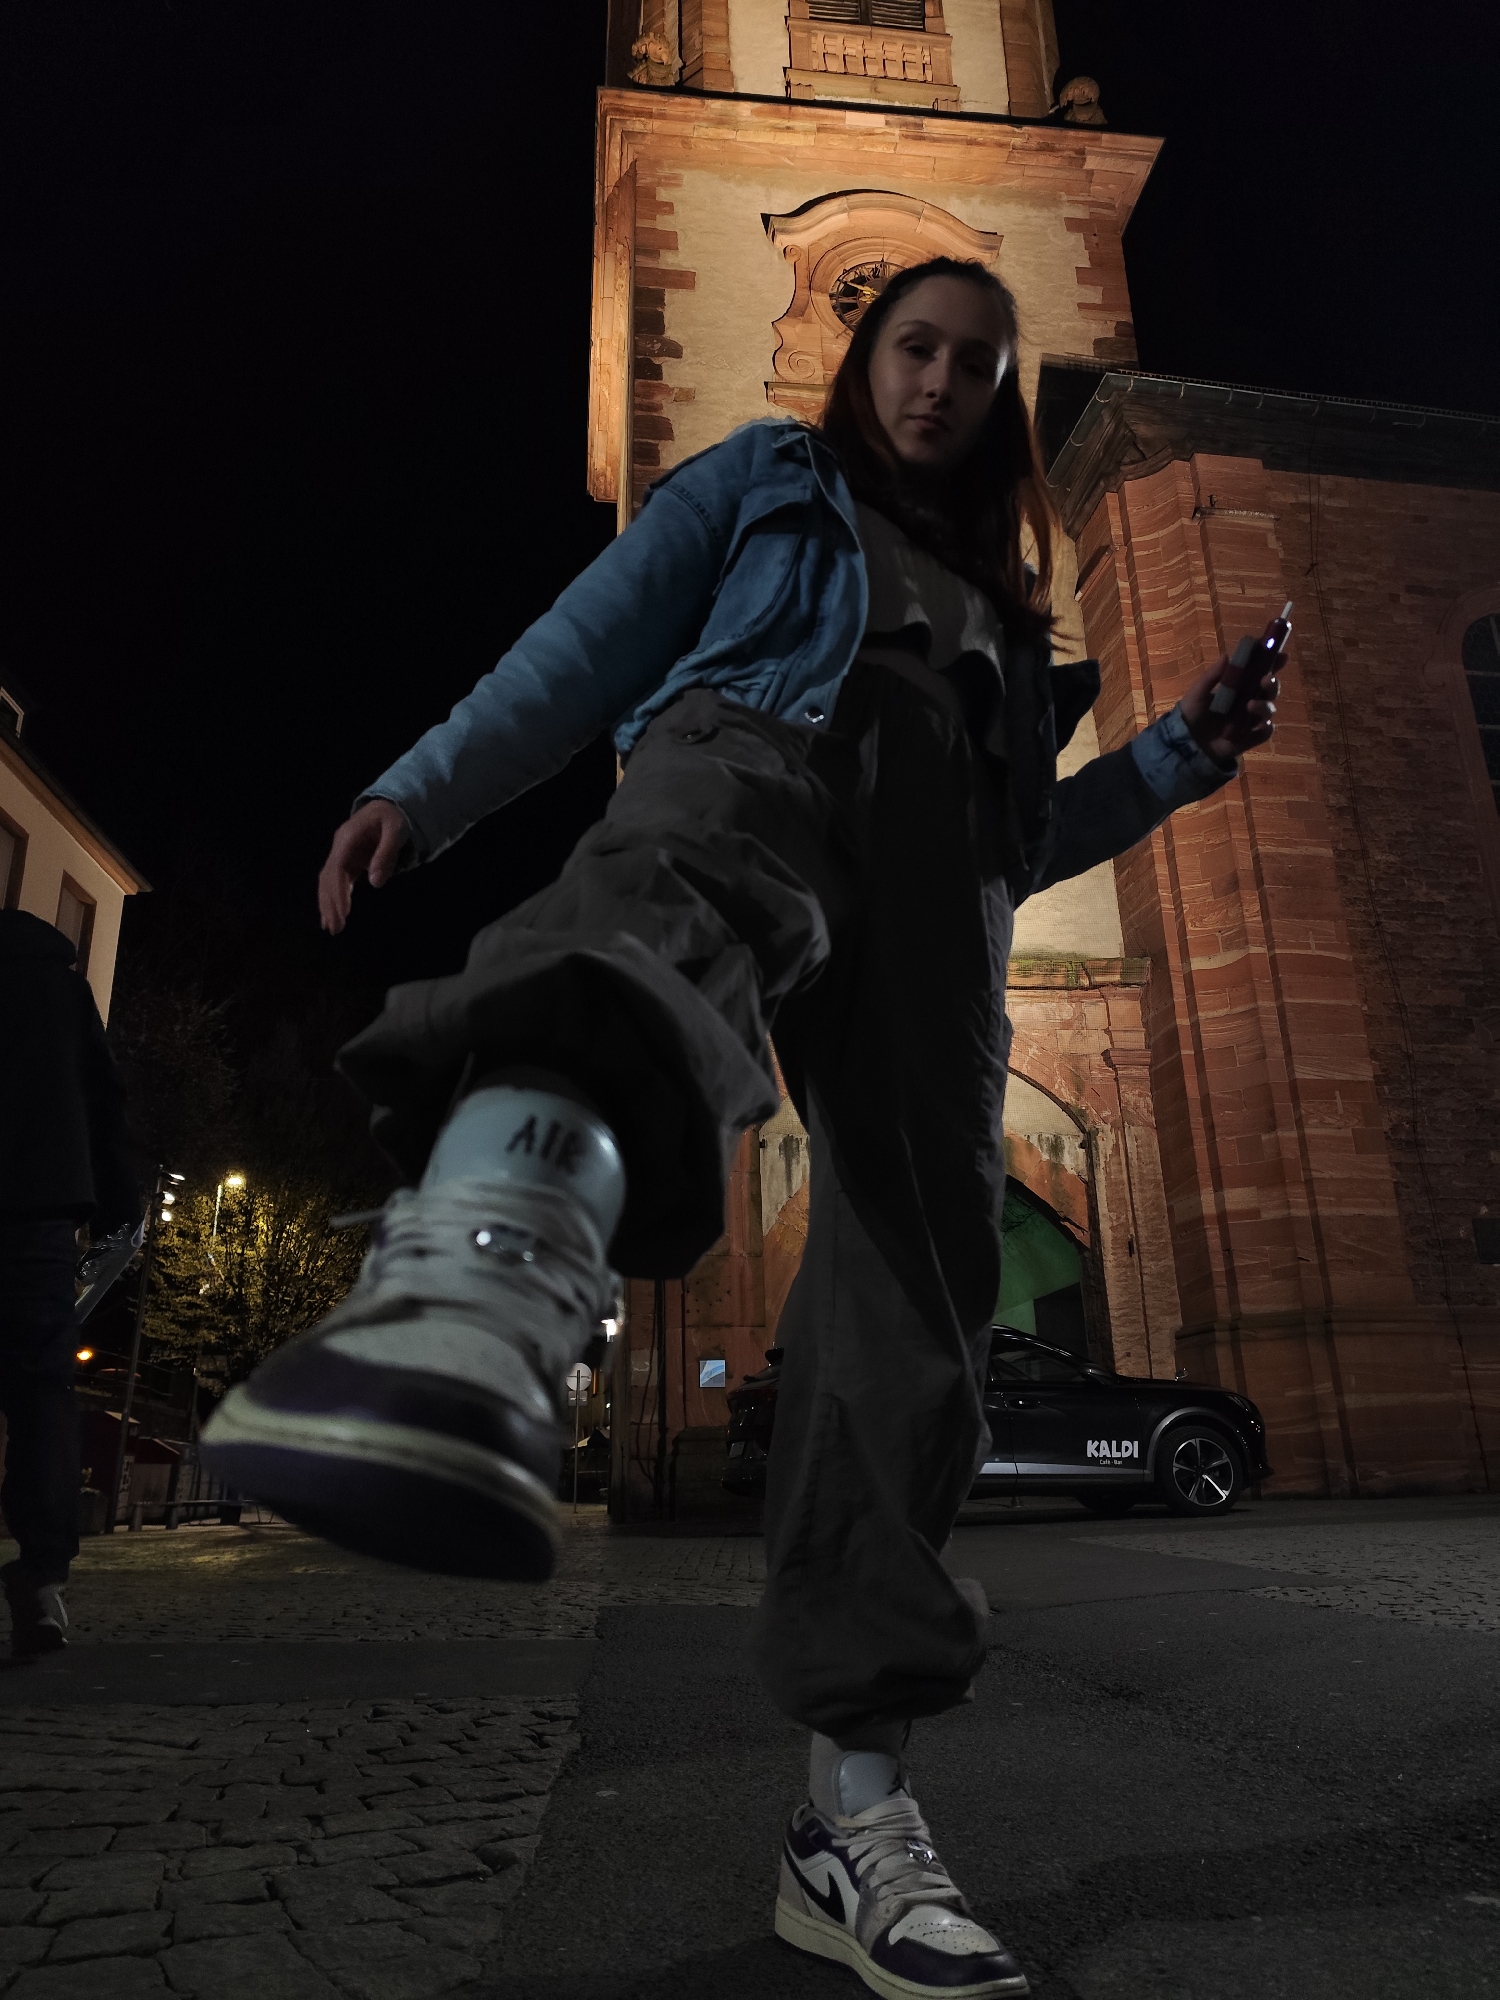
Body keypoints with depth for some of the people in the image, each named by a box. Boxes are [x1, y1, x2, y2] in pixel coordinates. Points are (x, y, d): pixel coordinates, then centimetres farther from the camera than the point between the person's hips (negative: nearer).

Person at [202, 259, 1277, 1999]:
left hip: (933, 879, 4)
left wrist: (1172, 761, 16)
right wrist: (421, 791, 3)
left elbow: (1011, 839, 31)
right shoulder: (764, 482, 30)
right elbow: (588, 649, 17)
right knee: (669, 886, -43)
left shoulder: (1008, 599, 39)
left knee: (919, 1289, -13)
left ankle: (854, 1818, -7)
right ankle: (463, 1293, -77)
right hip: (756, 744, -3)